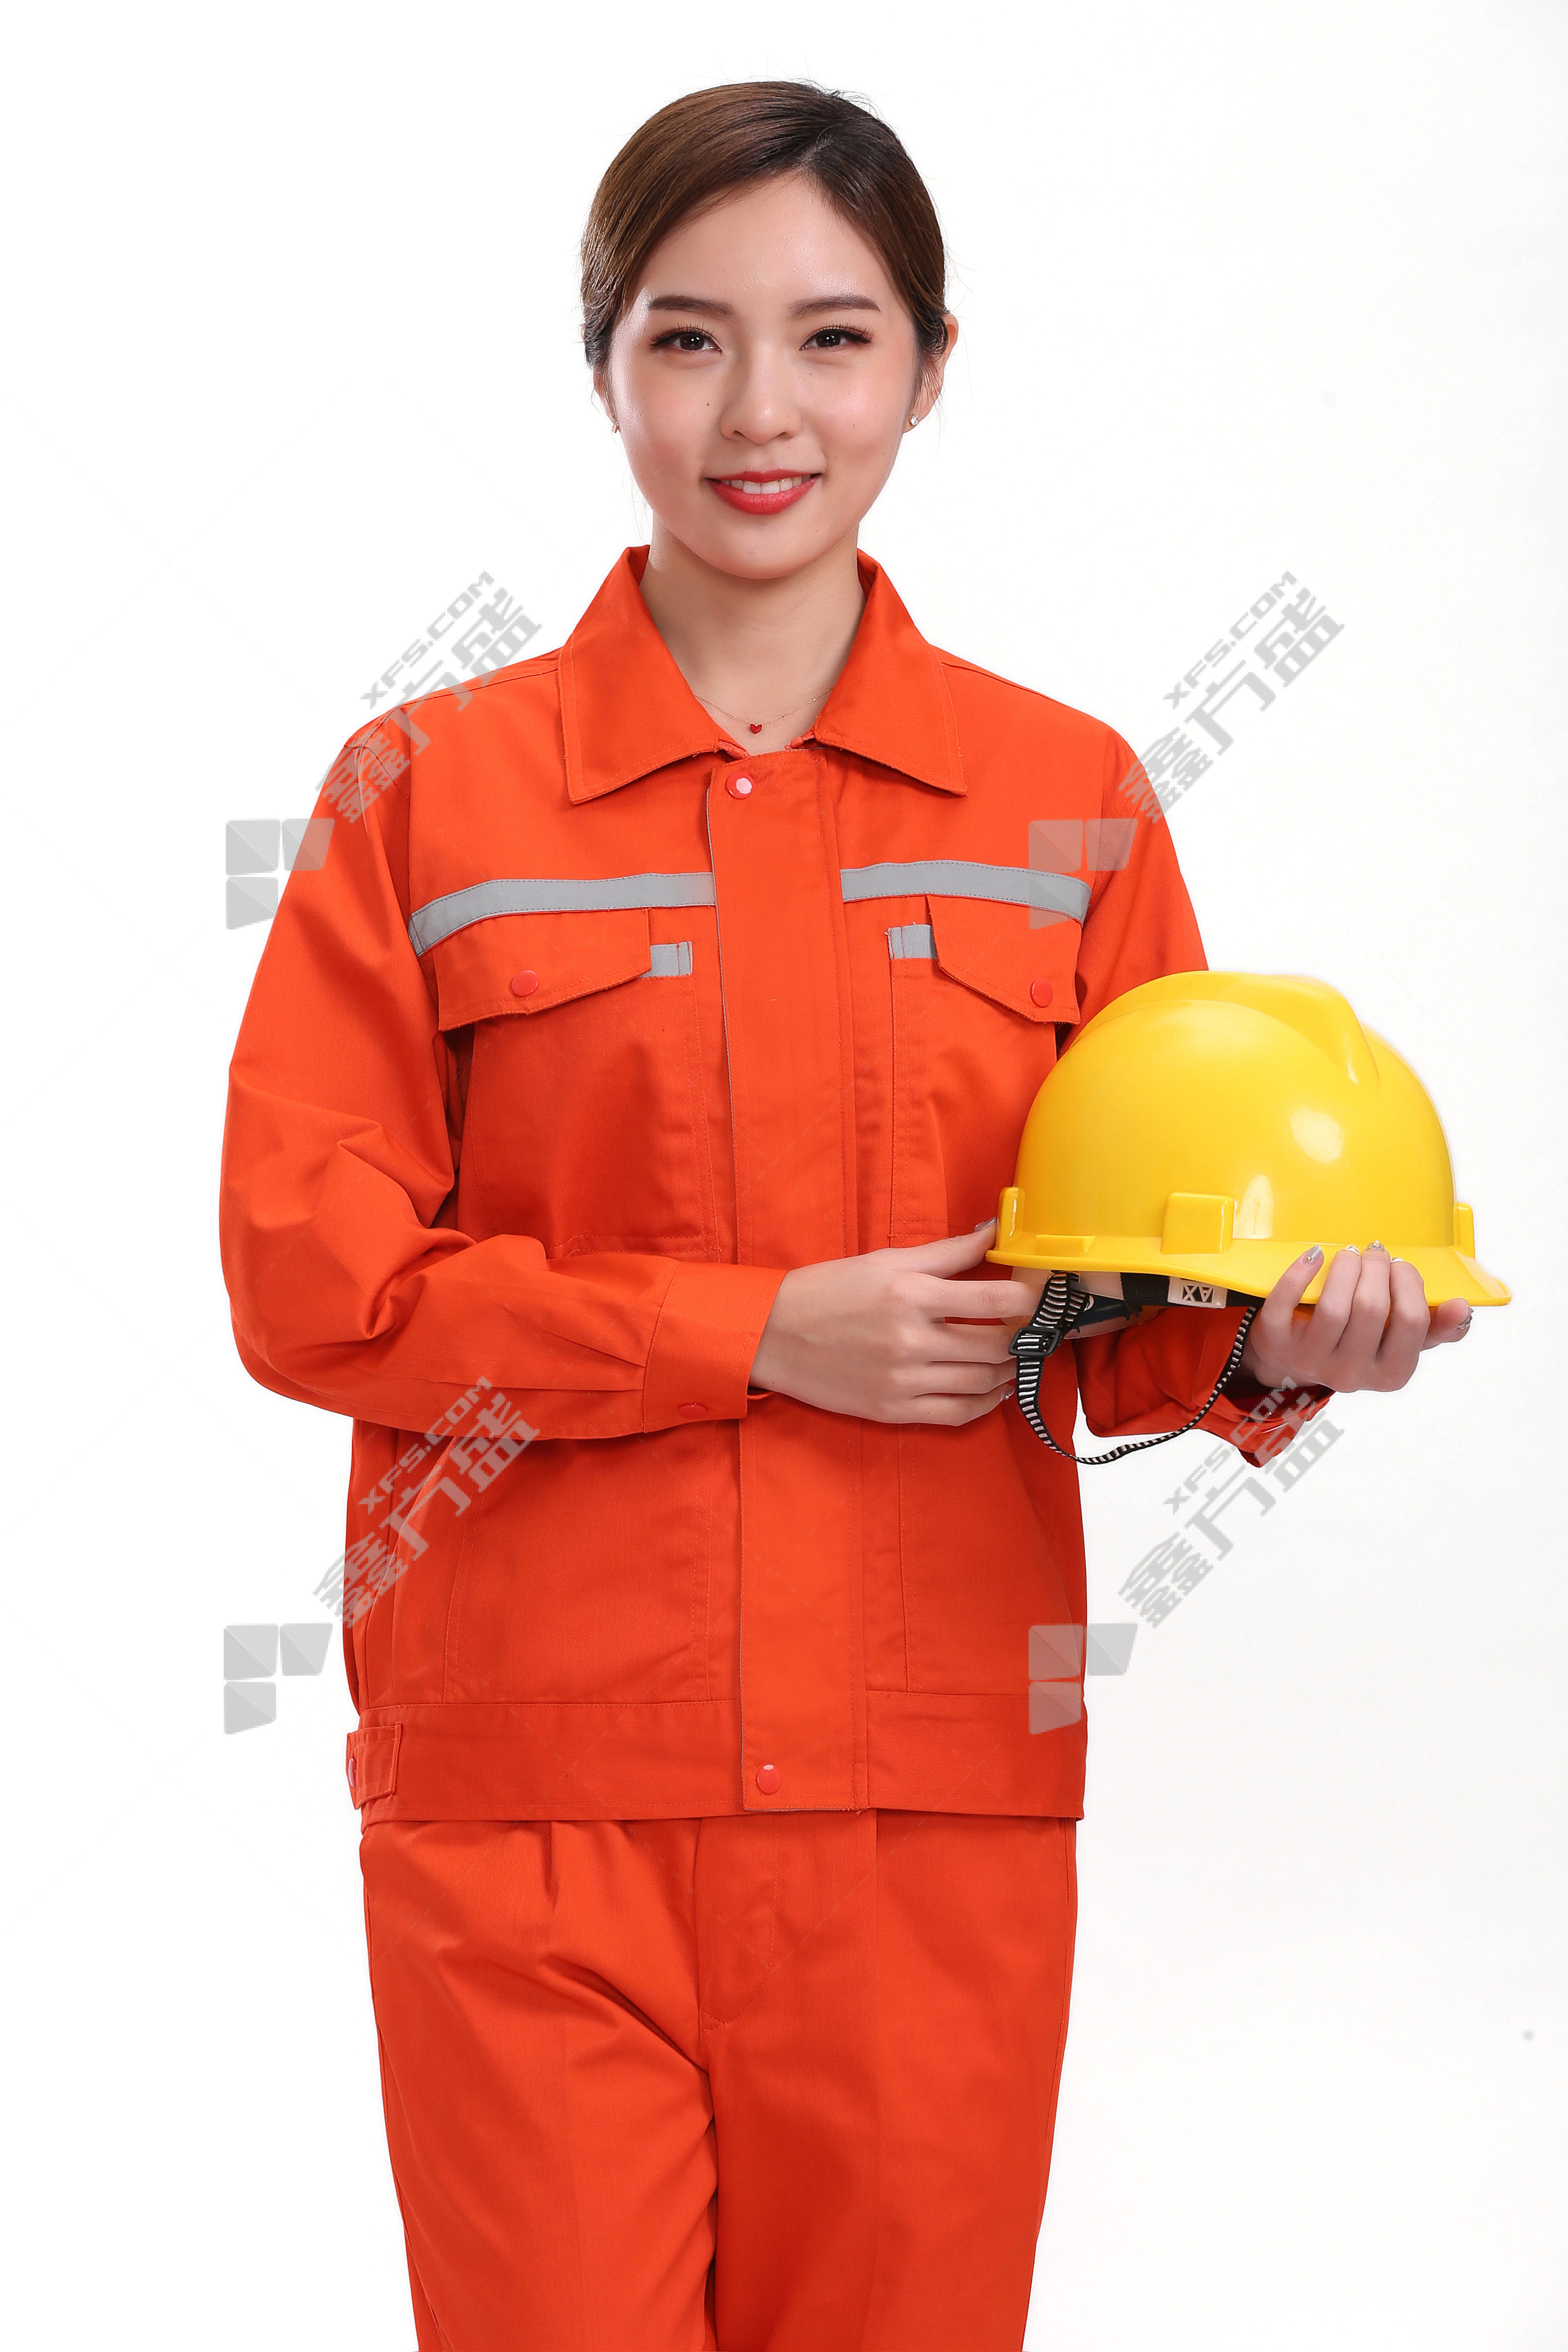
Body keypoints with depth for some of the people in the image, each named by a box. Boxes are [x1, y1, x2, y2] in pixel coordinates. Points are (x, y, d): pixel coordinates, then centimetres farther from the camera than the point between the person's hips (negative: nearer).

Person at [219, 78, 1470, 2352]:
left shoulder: (1067, 800, 7)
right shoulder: (428, 794, 2)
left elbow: (1138, 1290, 10)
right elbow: (306, 1271, -4)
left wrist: (1265, 1349, -13)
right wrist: (764, 1332, -12)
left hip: (935, 1791, 2)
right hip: (536, 1789, -1)